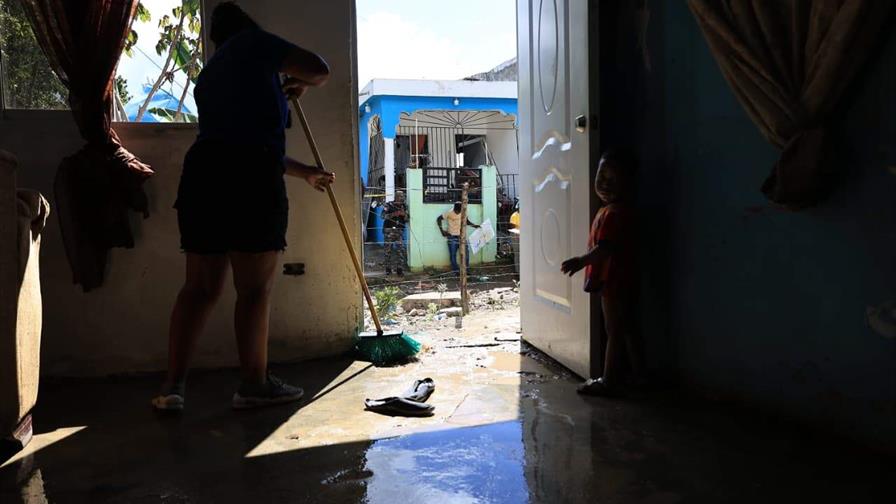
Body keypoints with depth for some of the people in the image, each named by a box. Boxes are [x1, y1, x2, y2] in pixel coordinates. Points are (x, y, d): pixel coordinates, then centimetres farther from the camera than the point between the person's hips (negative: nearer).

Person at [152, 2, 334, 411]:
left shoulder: (208, 75, 31)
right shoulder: (254, 42, 9)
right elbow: (319, 69, 2)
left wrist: (305, 173, 39)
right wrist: (301, 83, 26)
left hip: (202, 173, 7)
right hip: (249, 179, -7)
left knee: (199, 287, 10)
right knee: (255, 288, 1)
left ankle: (172, 385, 10)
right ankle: (254, 384, 10)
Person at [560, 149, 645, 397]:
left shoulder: (614, 212, -21)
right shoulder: (611, 209, 12)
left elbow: (605, 248, -32)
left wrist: (581, 261, -44)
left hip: (615, 282, -10)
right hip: (621, 280, 10)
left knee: (614, 331, -2)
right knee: (626, 328, 19)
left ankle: (608, 381, 8)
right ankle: (638, 374, 31)